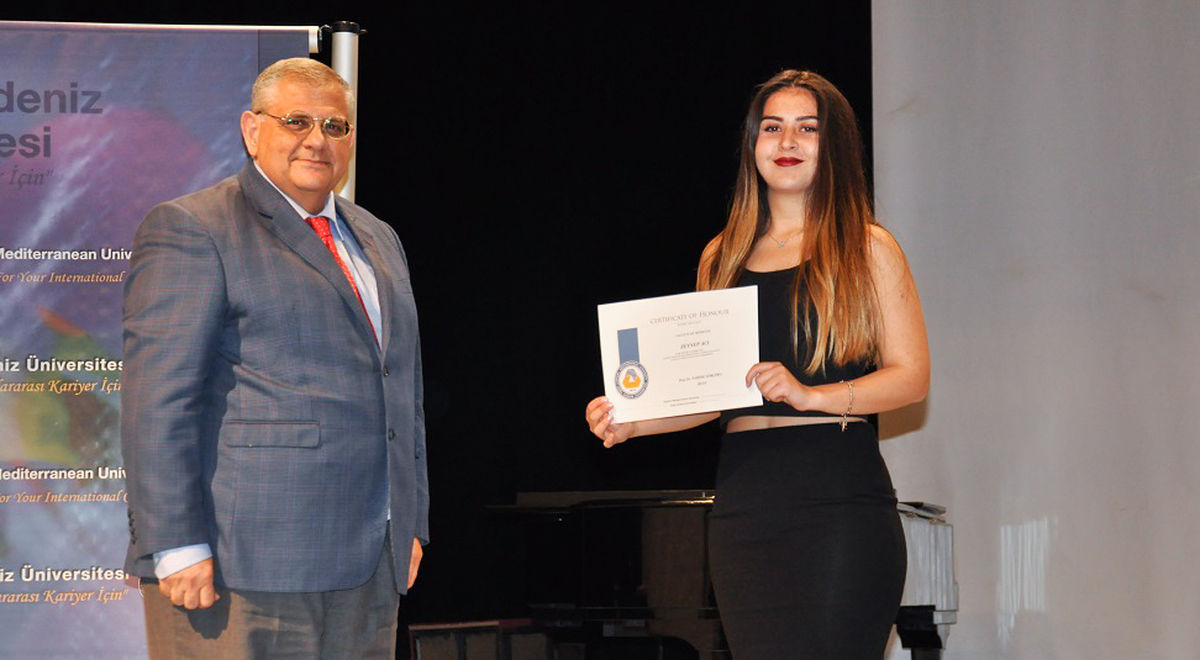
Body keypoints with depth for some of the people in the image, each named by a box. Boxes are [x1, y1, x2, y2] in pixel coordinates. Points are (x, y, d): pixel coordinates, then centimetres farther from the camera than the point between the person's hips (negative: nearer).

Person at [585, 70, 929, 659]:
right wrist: (628, 422, 0)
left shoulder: (866, 249, 5)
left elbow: (912, 376, -1)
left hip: (841, 503, -3)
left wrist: (810, 394, -15)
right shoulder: (722, 259, 16)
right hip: (744, 503, 3)